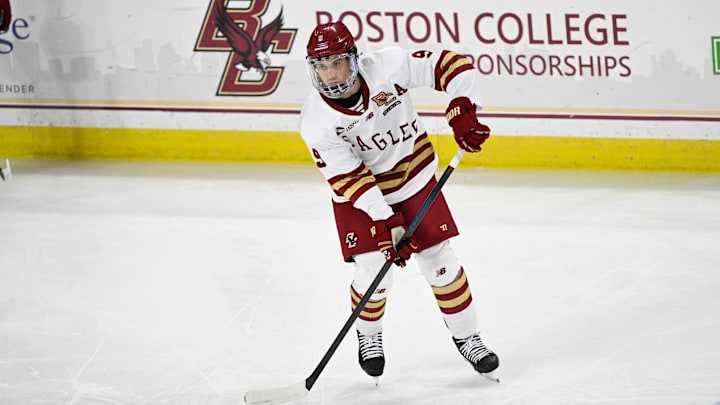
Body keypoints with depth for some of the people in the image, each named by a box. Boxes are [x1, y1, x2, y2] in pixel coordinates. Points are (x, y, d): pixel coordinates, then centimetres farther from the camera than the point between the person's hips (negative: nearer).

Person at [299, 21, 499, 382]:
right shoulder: (316, 121, -24)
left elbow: (451, 66, -21)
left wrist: (462, 111, -33)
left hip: (414, 178, 1)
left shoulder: (387, 66, -25)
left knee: (439, 260, 1)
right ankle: (368, 336, 22)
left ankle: (466, 337, 20)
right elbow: (350, 179, -23)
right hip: (360, 194, -1)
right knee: (373, 274, -9)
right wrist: (387, 223, -28)